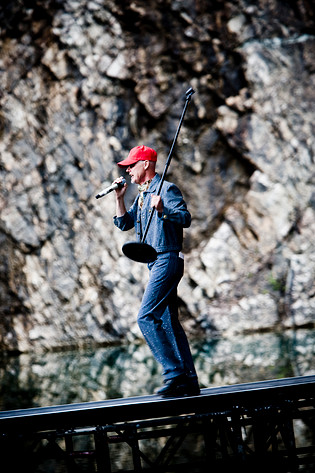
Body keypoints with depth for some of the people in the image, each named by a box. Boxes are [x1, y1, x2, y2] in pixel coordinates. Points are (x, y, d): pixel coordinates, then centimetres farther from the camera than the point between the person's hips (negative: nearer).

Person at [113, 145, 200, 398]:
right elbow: (124, 223, 19)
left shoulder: (167, 189, -8)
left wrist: (163, 210, -35)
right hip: (157, 263, 10)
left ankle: (175, 372, -18)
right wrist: (119, 197, 8)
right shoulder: (143, 195, 20)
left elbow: (185, 218, -19)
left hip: (167, 260, -10)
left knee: (146, 317, -17)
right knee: (169, 323, 8)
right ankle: (190, 381, 9)